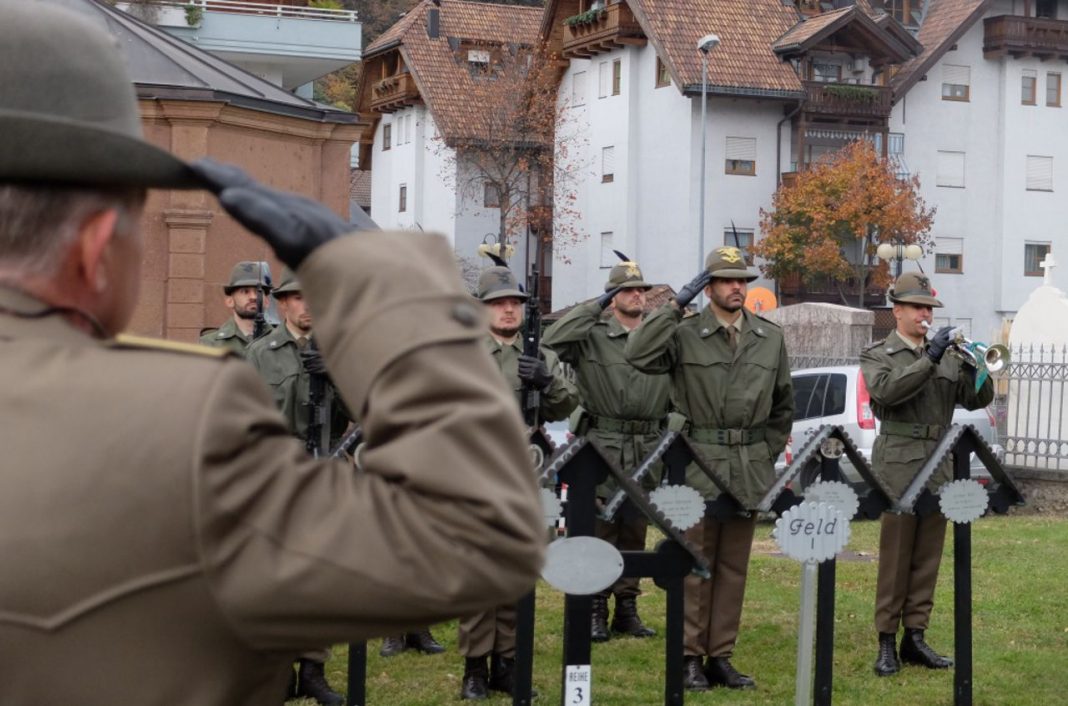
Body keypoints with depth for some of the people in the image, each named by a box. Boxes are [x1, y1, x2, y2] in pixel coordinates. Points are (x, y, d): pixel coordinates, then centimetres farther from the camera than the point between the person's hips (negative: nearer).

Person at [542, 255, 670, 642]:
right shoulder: (592, 335, -1)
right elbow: (551, 342, -19)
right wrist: (594, 306, -14)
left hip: (647, 451, 4)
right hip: (601, 448, -4)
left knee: (634, 532, 10)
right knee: (598, 530, -3)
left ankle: (627, 610, 17)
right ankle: (594, 610, 3)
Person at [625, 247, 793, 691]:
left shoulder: (771, 339, 9)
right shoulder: (685, 335, -3)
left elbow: (783, 405, 17)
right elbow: (638, 354, -21)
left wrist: (768, 454, 11)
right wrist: (676, 306, -18)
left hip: (750, 470, 4)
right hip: (698, 464, -4)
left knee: (734, 566, 9)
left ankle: (721, 657, 16)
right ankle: (690, 657, 7)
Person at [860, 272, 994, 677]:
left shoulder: (946, 356, 16)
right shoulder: (878, 355, 4)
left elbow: (978, 400, 10)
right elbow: (887, 389, -17)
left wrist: (973, 369, -10)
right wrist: (930, 358, -22)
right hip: (899, 465, -5)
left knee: (928, 557, 6)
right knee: (894, 556, -4)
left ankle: (915, 637, 11)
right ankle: (887, 641, -1)